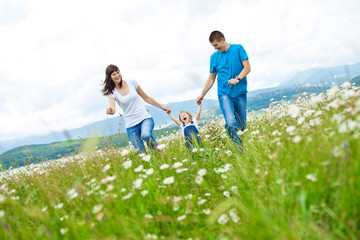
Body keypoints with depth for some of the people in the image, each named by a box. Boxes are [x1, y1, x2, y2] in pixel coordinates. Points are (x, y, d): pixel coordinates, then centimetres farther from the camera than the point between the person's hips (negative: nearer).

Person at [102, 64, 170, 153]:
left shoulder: (132, 83, 3)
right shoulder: (112, 92, -1)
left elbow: (146, 98, 13)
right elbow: (112, 108, -19)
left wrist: (162, 107, 15)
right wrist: (110, 111, -44)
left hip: (145, 118, 0)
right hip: (131, 125, 0)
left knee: (145, 135, -33)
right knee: (141, 153, -7)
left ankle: (157, 151, -8)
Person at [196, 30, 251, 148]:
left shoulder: (238, 49, 2)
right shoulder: (214, 57, 9)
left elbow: (247, 67, -2)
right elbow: (211, 79, 16)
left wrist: (237, 79, -20)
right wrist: (202, 95, 16)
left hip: (240, 92, 0)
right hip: (224, 93, 1)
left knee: (242, 125, 5)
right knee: (230, 123, -20)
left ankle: (246, 148, 27)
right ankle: (239, 149, -16)